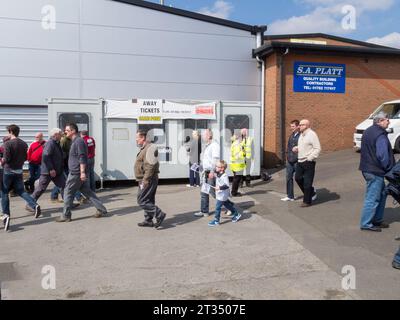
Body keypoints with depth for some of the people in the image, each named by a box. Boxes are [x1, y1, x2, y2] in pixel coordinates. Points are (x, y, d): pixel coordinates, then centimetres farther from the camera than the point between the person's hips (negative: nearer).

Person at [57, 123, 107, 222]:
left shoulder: (78, 141, -13)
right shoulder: (75, 141, 18)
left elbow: (82, 158, -21)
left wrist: (82, 172, -26)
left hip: (76, 173, -10)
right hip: (77, 172, 10)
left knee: (68, 192, 0)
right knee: (87, 191, 10)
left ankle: (65, 216, 9)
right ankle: (101, 210, 11)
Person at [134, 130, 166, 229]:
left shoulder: (149, 149, -18)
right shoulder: (144, 149, 17)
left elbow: (150, 167, -25)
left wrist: (145, 181, -25)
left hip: (148, 180, -11)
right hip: (146, 180, 11)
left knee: (142, 201, -9)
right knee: (148, 201, 15)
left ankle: (159, 214, -7)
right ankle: (148, 221, 23)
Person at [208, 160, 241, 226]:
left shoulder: (224, 176, -23)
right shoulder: (218, 175, 4)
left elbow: (227, 185, -28)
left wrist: (220, 187, -36)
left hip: (222, 195, -9)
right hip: (219, 194, 9)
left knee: (218, 207, -5)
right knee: (227, 205, 20)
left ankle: (216, 220, 5)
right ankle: (236, 214, 33)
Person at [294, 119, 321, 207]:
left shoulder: (312, 134, -11)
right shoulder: (301, 135, 15)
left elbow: (318, 149, -15)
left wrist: (309, 158, -20)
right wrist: (296, 148, 6)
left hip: (308, 162, -8)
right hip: (300, 161, 8)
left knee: (307, 182, -1)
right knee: (298, 178, 10)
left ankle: (307, 201, 10)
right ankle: (311, 193, 29)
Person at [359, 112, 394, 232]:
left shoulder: (367, 132, 13)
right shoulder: (380, 134, -17)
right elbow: (382, 155, -23)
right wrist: (388, 168, -7)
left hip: (367, 168, 10)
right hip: (375, 171, -10)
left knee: (382, 194, 20)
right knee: (372, 198, -2)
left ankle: (377, 220, 28)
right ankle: (366, 224, 5)